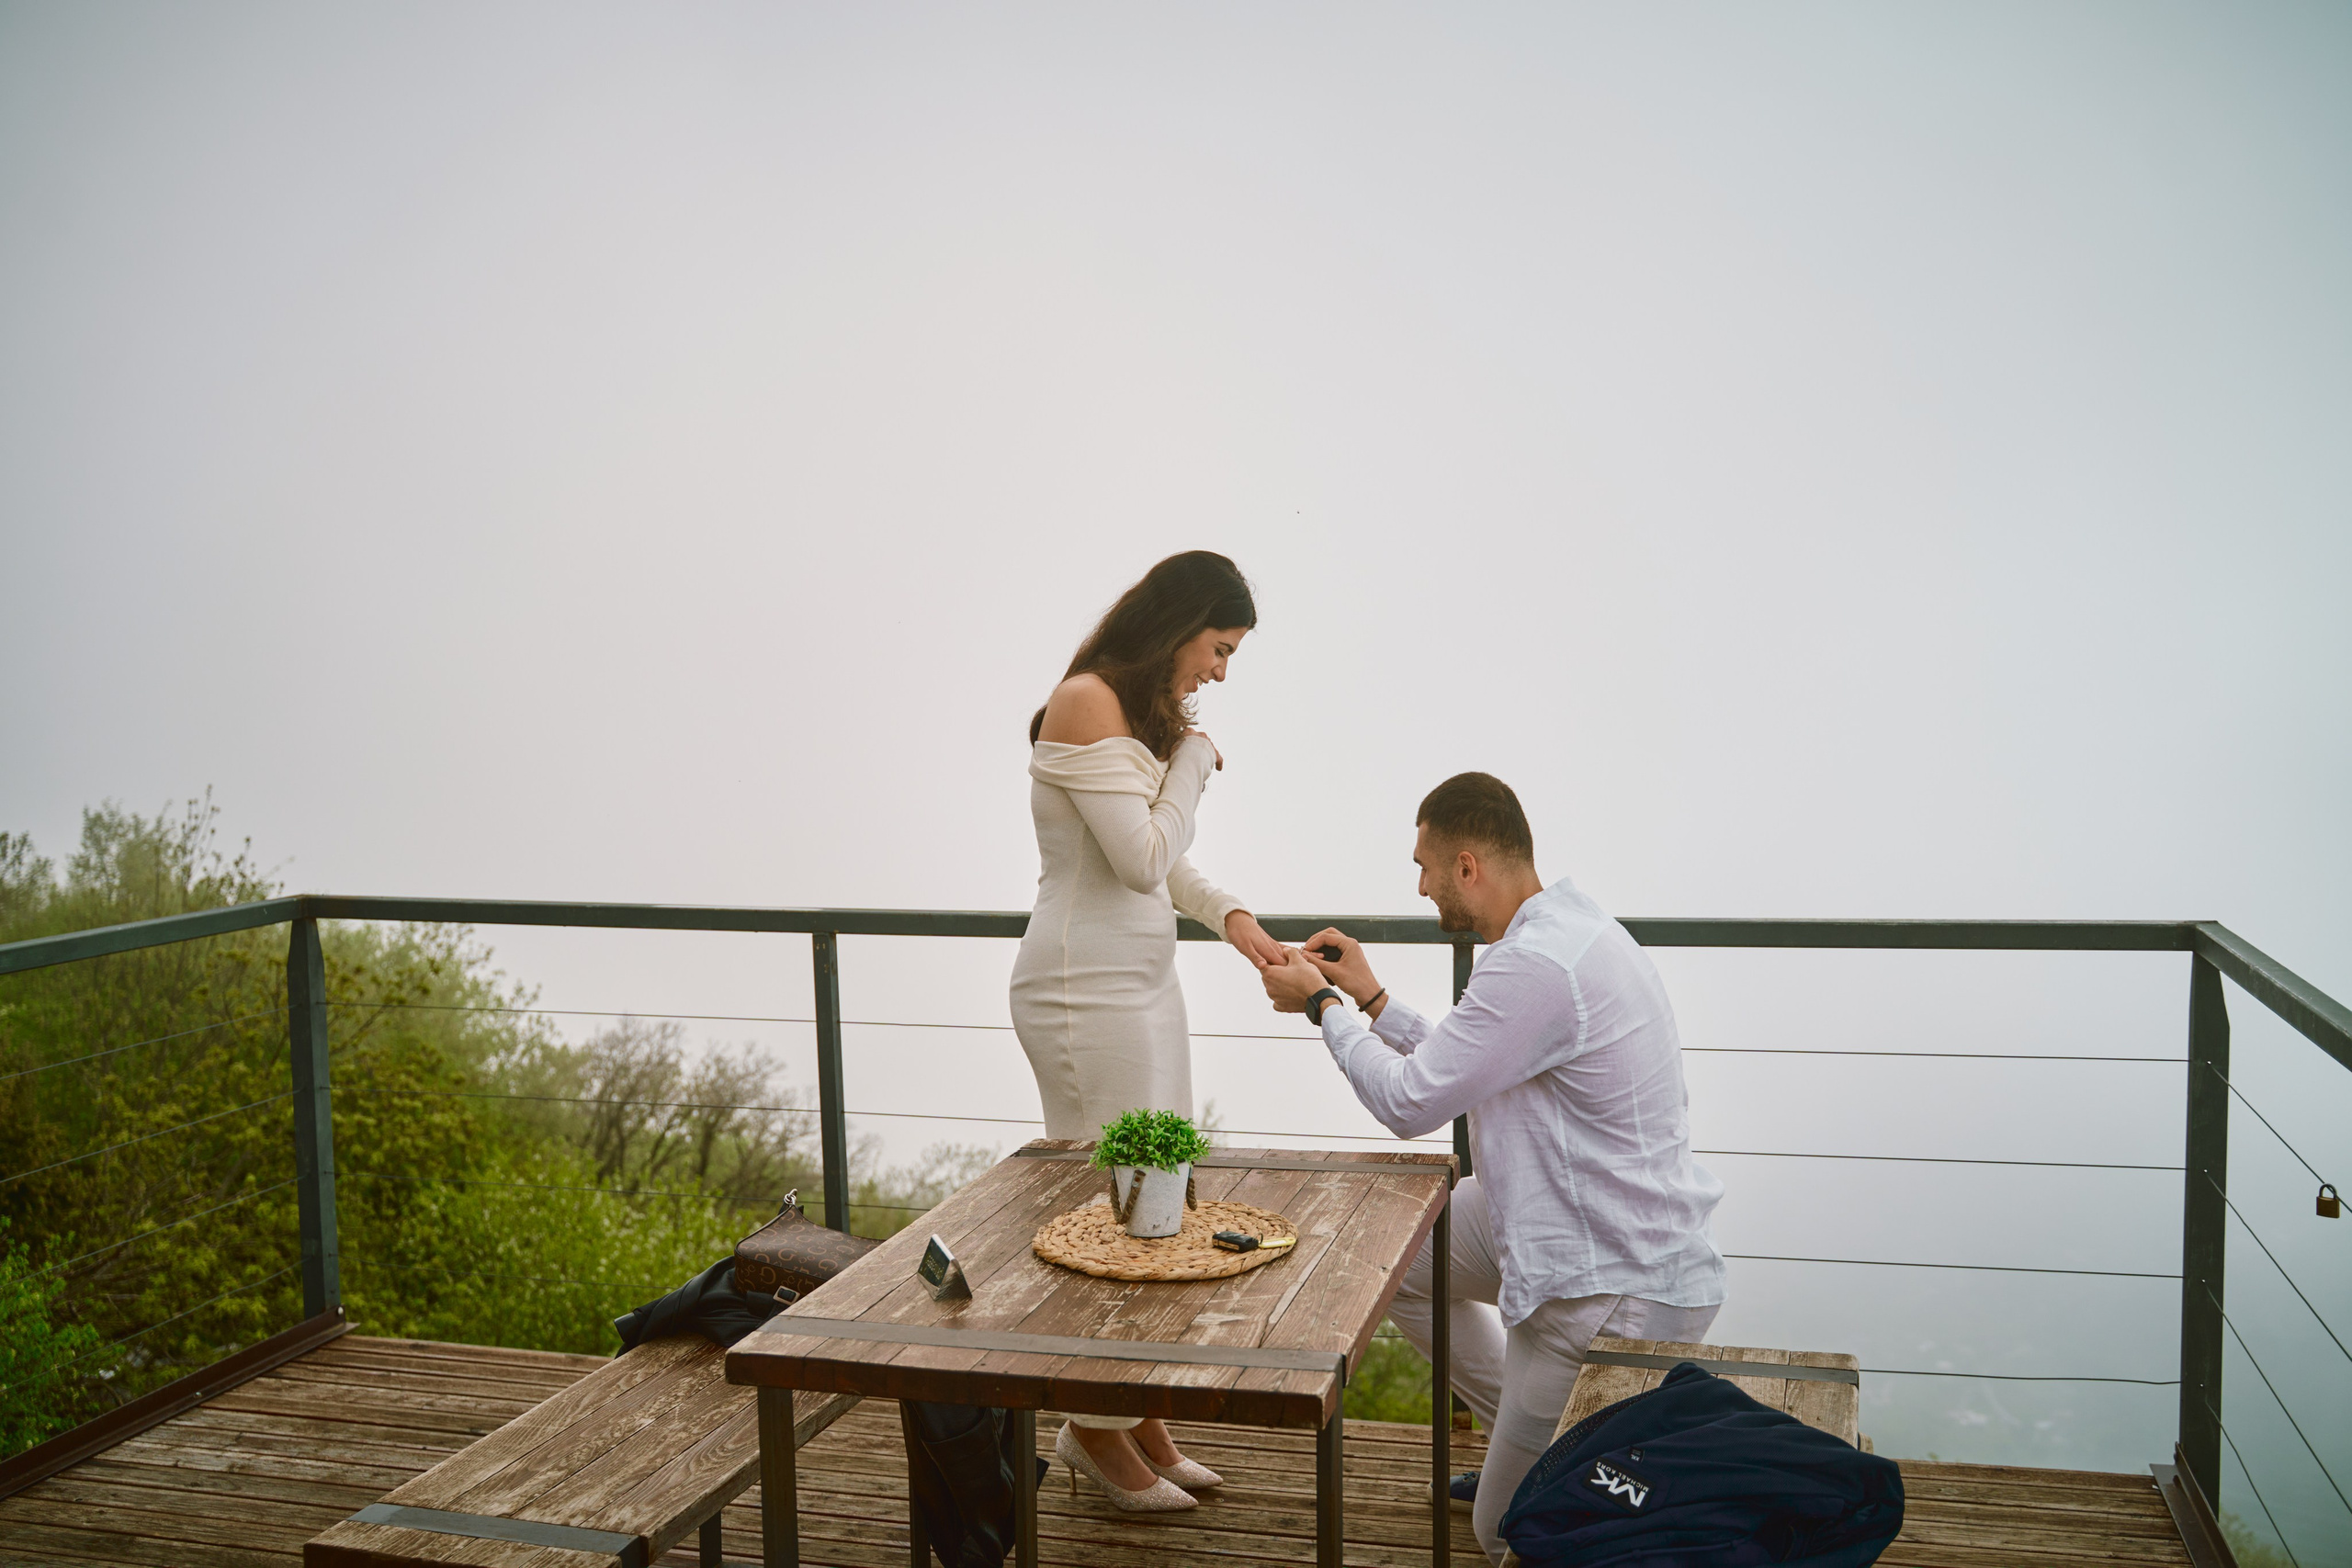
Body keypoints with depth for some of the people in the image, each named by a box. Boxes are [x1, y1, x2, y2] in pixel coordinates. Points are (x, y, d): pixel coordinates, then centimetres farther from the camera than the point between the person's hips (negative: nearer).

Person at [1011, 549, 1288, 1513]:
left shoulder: (1145, 712, 14)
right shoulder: (1085, 704, -15)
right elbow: (1143, 857, -19)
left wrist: (1228, 916, 7)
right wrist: (1194, 764, -6)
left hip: (1143, 982, 9)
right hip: (1087, 991, -9)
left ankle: (1137, 1414, 25)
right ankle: (1095, 1428, 15)